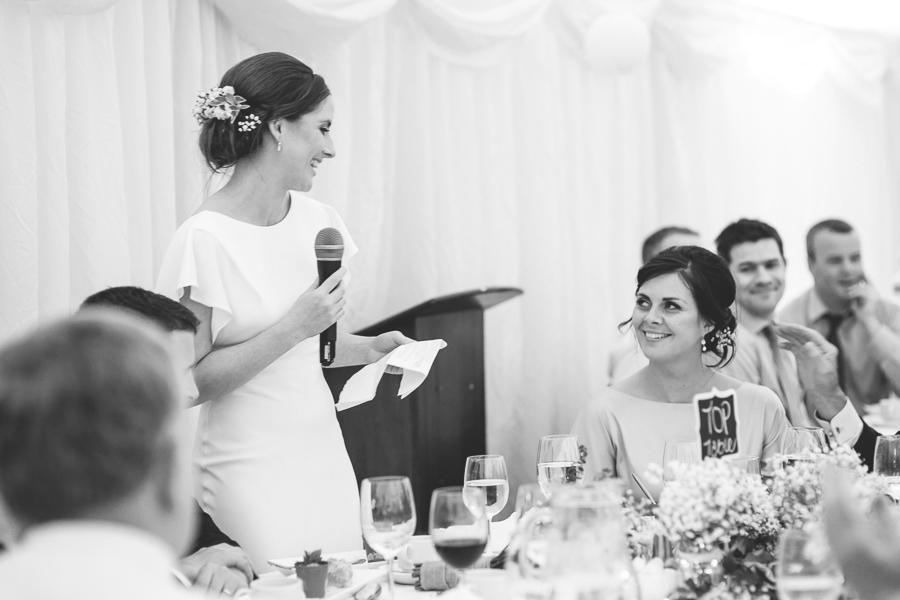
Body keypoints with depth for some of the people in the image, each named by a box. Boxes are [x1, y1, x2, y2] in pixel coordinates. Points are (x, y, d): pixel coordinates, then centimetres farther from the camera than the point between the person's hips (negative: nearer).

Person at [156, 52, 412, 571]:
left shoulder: (318, 222, 6)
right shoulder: (205, 241, -14)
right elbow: (190, 381, -15)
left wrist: (369, 349, 2)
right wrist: (292, 328, -19)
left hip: (325, 452, 6)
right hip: (251, 470, -6)